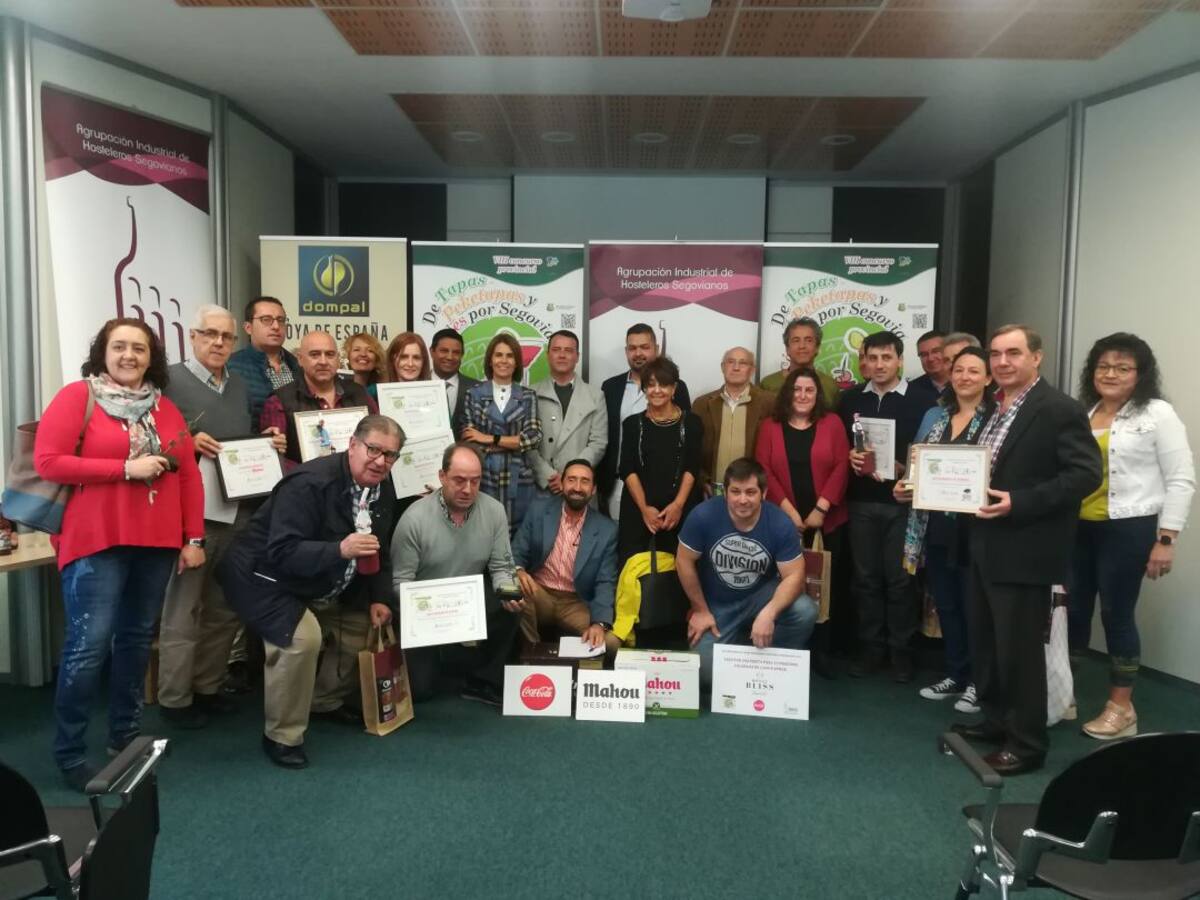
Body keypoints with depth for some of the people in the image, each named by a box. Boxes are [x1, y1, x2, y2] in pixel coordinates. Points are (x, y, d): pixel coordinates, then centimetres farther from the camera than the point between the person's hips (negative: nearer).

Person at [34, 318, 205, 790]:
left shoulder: (165, 408, 12)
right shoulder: (77, 396, -2)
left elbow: (189, 474, 9)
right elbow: (48, 462, -11)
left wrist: (194, 538, 4)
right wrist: (127, 469, -15)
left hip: (157, 543, 5)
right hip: (96, 542, -5)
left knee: (137, 638, 13)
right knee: (89, 644, -6)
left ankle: (126, 734, 28)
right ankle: (69, 752, 9)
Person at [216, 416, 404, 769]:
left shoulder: (383, 490, -5)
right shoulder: (310, 483, -30)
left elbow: (378, 551, 7)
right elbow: (281, 552, -34)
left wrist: (379, 598, -3)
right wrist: (340, 550, -45)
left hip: (325, 587, 9)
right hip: (268, 577, -9)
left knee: (361, 627, 9)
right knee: (302, 638, -28)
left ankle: (326, 701, 33)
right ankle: (282, 736, -8)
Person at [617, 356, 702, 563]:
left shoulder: (691, 422, 6)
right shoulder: (632, 423, 8)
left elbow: (692, 468, 2)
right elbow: (627, 470, 2)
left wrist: (678, 504, -10)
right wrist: (644, 508, -8)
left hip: (679, 509, 0)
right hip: (637, 509, 1)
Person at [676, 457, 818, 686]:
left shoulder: (780, 523, -21)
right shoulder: (703, 515, -23)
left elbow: (793, 575, -20)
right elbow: (684, 562, -12)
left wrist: (768, 613, -37)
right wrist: (701, 610, -6)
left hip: (761, 595, 1)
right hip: (717, 603, 0)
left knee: (805, 611, -28)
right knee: (707, 671, -16)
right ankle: (739, 642, 19)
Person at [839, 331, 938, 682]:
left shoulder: (921, 400, -1)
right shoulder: (851, 400, 10)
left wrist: (903, 469, -18)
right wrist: (850, 457, -7)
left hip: (902, 501, -3)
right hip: (861, 501, 3)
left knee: (900, 578, 2)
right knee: (866, 577, 8)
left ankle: (901, 651, 15)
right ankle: (870, 647, 19)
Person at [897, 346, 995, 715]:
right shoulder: (933, 416, 11)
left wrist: (982, 494, -23)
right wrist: (904, 487, -2)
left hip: (974, 529, -5)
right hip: (935, 527, 5)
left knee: (973, 606, 4)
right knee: (946, 605, 14)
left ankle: (977, 681, 18)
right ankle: (955, 675, 28)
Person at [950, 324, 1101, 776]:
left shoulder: (1060, 410, -12)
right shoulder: (993, 410, 13)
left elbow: (1085, 474, -19)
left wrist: (1018, 502, -25)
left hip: (1024, 550, -8)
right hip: (985, 545, 8)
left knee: (1019, 647, 1)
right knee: (984, 641, 18)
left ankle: (1027, 742, 16)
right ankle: (995, 720, 34)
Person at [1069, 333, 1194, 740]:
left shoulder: (1158, 414, -5)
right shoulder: (1081, 414, 9)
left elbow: (1181, 481, -6)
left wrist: (1166, 539, -11)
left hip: (1128, 530, -5)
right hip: (1078, 527, 5)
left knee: (1116, 613, 3)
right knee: (1073, 609, 9)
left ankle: (1121, 707, 18)